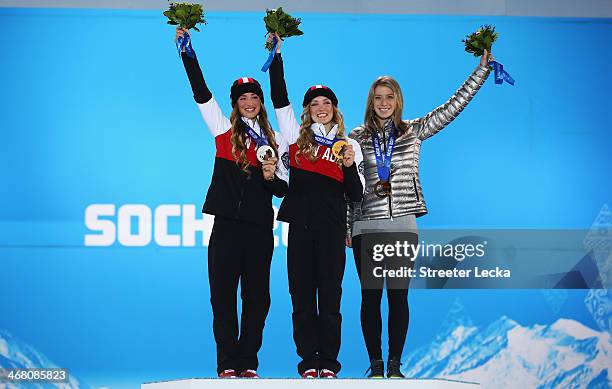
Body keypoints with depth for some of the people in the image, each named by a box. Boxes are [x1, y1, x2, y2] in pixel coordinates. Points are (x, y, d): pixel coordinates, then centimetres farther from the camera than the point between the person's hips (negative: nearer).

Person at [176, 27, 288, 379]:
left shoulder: (273, 141, 14)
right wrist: (188, 52, -7)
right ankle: (227, 363, 1)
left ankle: (248, 362, 8)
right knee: (223, 295, -3)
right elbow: (201, 93, 0)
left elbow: (283, 189, 14)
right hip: (227, 224, -2)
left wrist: (272, 179, -8)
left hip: (260, 227, 2)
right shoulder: (224, 130, 9)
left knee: (257, 297, 2)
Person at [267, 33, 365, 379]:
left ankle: (329, 362, 5)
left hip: (332, 228, -1)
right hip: (301, 225, 1)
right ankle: (309, 361, 6)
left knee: (330, 296, 0)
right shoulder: (297, 136, 12)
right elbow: (280, 97, 4)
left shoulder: (348, 145, 11)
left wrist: (350, 166, -10)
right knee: (302, 295, 1)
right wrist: (276, 54, 1)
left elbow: (356, 195, 8)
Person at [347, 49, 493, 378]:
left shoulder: (414, 131, 7)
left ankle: (395, 364, 8)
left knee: (398, 296, 2)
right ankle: (375, 364, 8)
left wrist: (482, 68, 0)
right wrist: (346, 227, 3)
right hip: (366, 227, 0)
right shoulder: (357, 137, 7)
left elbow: (453, 106, 4)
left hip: (403, 226, 0)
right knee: (371, 297, 2)